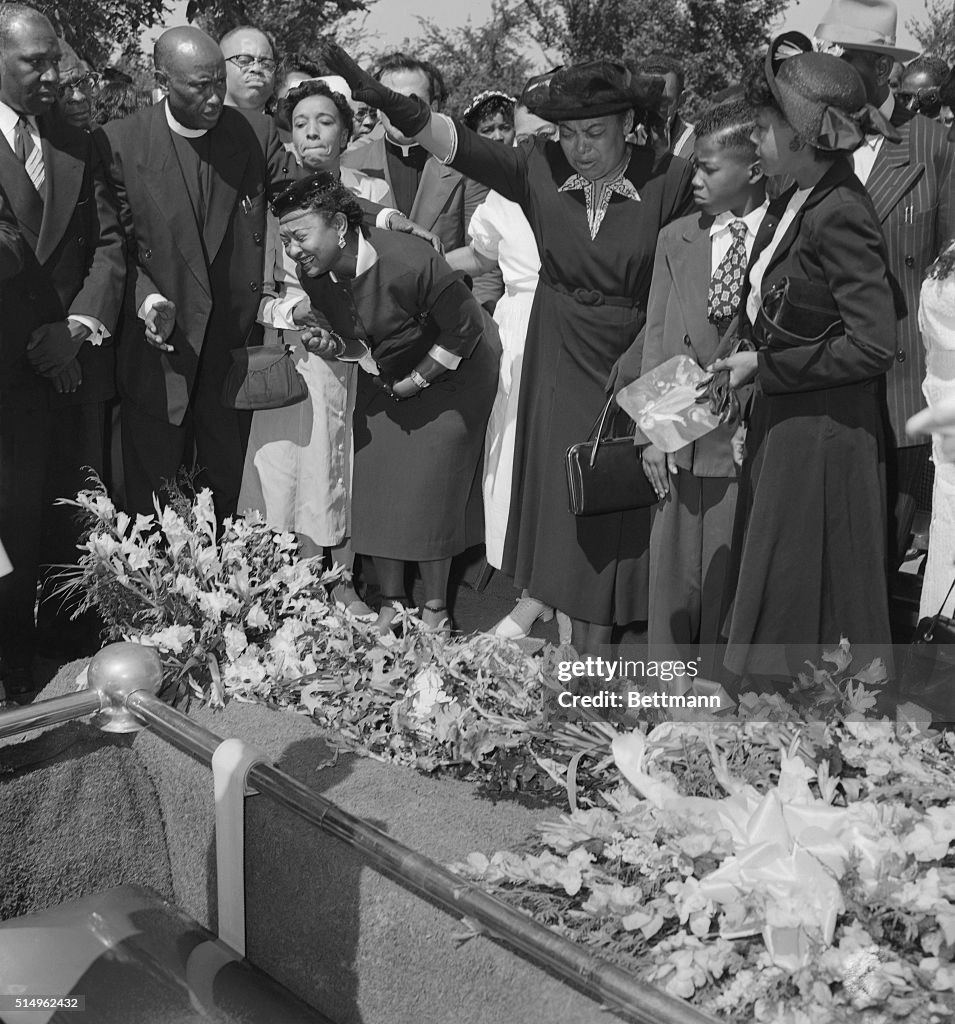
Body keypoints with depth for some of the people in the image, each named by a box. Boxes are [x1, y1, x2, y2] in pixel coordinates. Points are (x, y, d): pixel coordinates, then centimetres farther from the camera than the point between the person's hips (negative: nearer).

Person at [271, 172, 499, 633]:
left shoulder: (410, 264, -35)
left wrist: (416, 382, -17)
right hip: (383, 379, 6)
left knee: (428, 489, -8)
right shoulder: (314, 275, -13)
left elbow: (465, 328, -23)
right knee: (375, 486, 0)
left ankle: (435, 607, 10)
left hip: (447, 371, -6)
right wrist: (327, 344, -19)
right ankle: (391, 602, 15)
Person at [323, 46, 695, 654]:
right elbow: (458, 143, -16)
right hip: (559, 368, 3)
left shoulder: (670, 181, -11)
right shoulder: (541, 169, -5)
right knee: (561, 508, 12)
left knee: (617, 520, 5)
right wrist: (386, 101, -31)